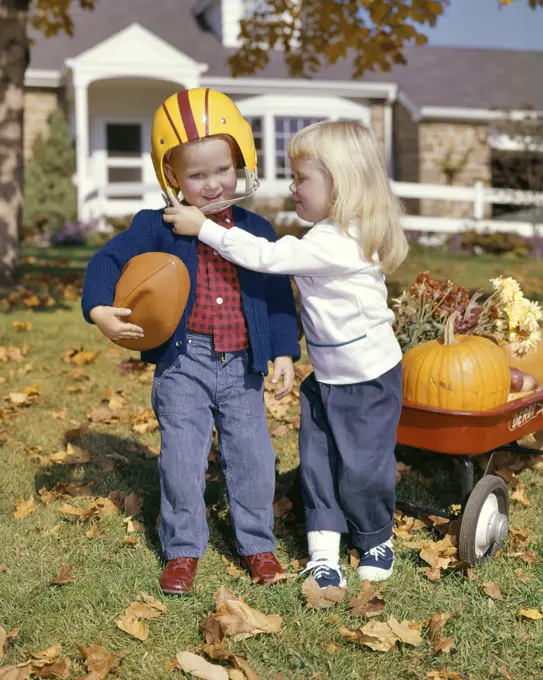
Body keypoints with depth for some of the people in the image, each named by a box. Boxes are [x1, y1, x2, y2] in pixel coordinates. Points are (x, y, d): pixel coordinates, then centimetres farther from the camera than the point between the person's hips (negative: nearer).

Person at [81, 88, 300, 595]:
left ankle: (256, 543, 26)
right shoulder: (158, 227, -3)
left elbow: (278, 294, 8)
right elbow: (108, 260, -5)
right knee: (182, 459, 2)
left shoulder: (255, 230, 4)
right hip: (183, 361, -2)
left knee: (253, 458, 7)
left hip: (242, 365, 2)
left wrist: (284, 353, 2)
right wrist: (100, 310, -23)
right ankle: (183, 549, 21)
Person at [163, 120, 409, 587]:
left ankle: (376, 540, 30)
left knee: (360, 469, 5)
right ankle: (324, 553, 15)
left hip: (370, 379, -9)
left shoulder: (337, 243, -28)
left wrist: (203, 227, -22)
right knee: (318, 463, 8)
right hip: (326, 377, 9)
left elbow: (266, 256, -28)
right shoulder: (333, 234, 2)